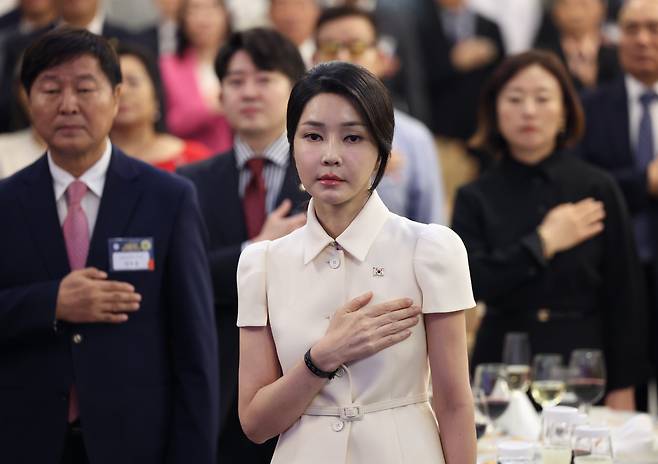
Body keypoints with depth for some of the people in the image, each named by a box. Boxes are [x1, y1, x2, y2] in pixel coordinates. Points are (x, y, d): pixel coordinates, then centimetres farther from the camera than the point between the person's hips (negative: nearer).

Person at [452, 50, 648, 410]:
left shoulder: (599, 189, 1)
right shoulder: (475, 199, 3)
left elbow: (626, 296, 2)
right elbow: (465, 284, -10)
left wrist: (622, 388, -1)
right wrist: (543, 244, -9)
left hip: (582, 364, 0)